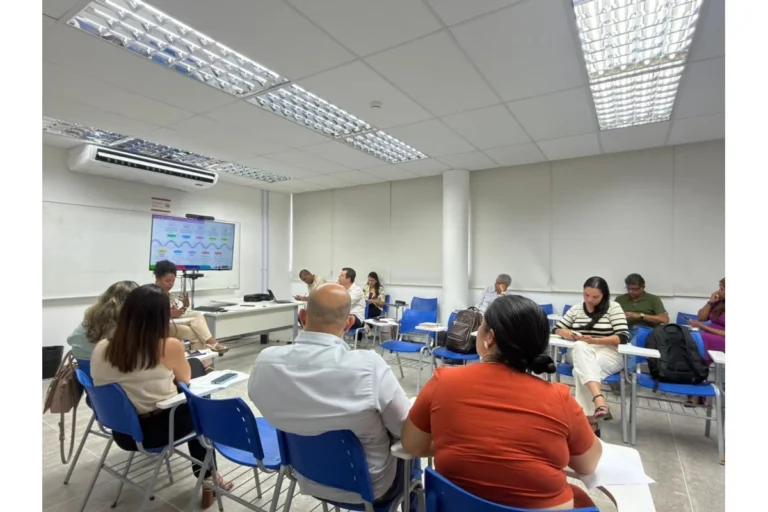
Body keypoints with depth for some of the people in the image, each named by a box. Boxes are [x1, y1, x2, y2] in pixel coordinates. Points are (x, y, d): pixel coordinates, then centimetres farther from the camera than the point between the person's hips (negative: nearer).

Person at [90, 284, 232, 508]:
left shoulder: (101, 348, -9)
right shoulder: (169, 346, -22)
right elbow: (185, 381, -2)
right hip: (159, 429, -5)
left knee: (188, 406, 28)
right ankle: (208, 480, 33)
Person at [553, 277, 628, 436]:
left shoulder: (613, 307, 0)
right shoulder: (576, 309, 12)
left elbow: (623, 337, -9)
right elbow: (556, 328, 13)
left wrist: (594, 340, -21)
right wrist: (565, 333, -12)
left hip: (607, 354, -2)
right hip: (580, 353, 2)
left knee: (581, 370, -36)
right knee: (581, 348, -38)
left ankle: (589, 420, -35)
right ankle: (599, 401, -51)